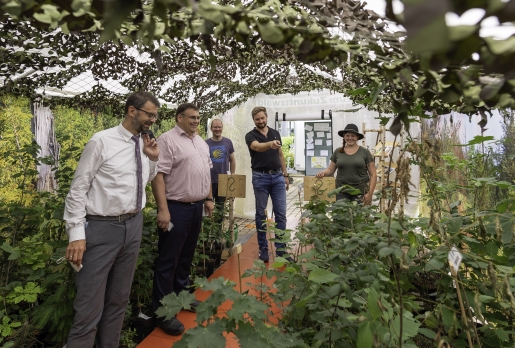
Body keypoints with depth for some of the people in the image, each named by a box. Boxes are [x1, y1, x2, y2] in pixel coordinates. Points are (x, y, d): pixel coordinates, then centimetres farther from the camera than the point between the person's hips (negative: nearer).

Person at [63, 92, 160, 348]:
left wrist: (153, 159, 3)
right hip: (101, 228, -6)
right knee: (90, 305, 0)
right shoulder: (101, 142, -11)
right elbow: (78, 189, -10)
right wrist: (77, 234, -14)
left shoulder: (145, 145, 6)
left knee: (119, 299, 19)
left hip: (134, 225, 6)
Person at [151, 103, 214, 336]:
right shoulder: (167, 140, -11)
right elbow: (158, 175, -18)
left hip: (196, 207, 8)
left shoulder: (201, 142, 14)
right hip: (176, 208, -8)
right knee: (168, 261, 2)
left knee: (186, 256, 19)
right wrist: (163, 210, -23)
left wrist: (208, 198, 17)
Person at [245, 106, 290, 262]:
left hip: (277, 176, 3)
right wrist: (270, 144, -47)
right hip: (260, 177, -3)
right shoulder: (250, 135, -3)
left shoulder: (275, 133, 11)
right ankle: (263, 248, 16)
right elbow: (258, 147, -26)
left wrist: (285, 175, 11)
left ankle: (281, 249, 12)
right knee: (261, 214, 4)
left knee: (281, 214, 3)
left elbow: (280, 155, 15)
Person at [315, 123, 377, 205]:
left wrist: (370, 193, -6)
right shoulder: (338, 152, 8)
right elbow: (330, 169, 12)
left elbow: (373, 174, 2)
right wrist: (322, 173, -10)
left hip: (360, 192, -1)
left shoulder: (365, 152, 2)